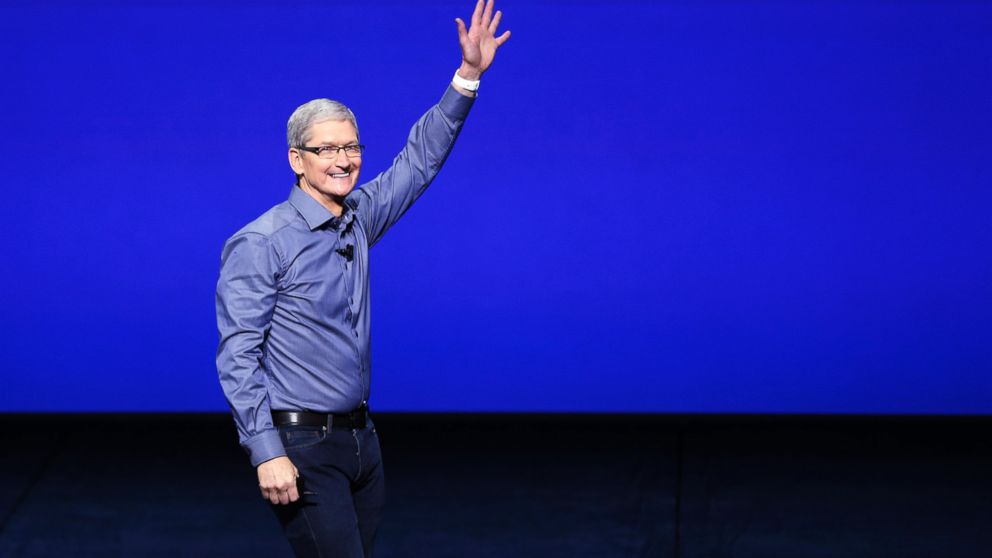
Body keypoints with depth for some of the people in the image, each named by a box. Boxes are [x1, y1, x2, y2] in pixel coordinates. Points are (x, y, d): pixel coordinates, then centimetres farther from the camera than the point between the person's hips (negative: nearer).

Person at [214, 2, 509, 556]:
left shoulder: (359, 218, 8)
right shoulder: (260, 244, -12)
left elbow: (420, 160, 17)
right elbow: (238, 356, -15)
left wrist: (467, 77, 9)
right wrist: (268, 453, -22)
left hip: (360, 439, 7)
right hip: (301, 450, -7)